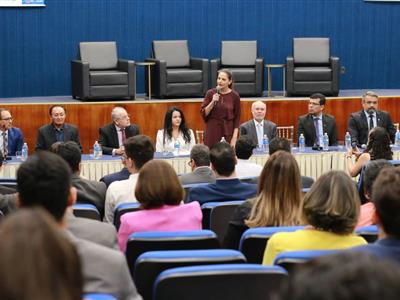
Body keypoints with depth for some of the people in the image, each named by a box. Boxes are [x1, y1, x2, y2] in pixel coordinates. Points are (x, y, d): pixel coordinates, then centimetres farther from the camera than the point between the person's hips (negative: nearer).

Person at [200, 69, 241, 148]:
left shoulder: (235, 96, -1)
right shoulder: (210, 93, 1)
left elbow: (237, 118, 0)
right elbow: (203, 114, 0)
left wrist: (234, 137, -8)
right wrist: (213, 102, -15)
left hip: (228, 132, -1)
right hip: (212, 131, 1)